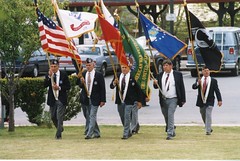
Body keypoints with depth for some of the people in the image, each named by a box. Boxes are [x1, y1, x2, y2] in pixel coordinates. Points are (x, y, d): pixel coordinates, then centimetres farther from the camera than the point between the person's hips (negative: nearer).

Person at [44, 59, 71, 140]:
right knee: (53, 117, 12)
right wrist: (49, 76, -22)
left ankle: (58, 135, -7)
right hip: (52, 99, 4)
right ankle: (60, 128, 37)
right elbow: (45, 85, -10)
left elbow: (68, 86, -2)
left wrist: (59, 88, -17)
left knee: (60, 117, -9)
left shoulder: (63, 75, -3)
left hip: (61, 100, -4)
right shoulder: (48, 75, 4)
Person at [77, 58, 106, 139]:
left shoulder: (99, 75, -6)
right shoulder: (83, 74, 6)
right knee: (88, 117, 12)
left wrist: (102, 100, -7)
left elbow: (102, 88, -4)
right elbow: (80, 86, 9)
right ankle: (96, 133, 25)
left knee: (92, 116, -10)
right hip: (85, 99, 5)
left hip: (94, 99, -5)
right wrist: (81, 82, -15)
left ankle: (89, 134, -11)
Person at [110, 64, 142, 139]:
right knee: (123, 118, 12)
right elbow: (111, 86, 0)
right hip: (120, 101, 5)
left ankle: (126, 134, -4)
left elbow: (138, 90, -1)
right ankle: (129, 132, 28)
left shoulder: (133, 77, -5)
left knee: (127, 117, -10)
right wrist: (114, 83, -23)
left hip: (129, 101, -5)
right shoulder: (117, 76, 6)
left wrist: (139, 101, 0)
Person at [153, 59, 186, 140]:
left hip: (173, 99, -4)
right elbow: (156, 87, 8)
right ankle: (172, 131, 33)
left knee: (170, 115, -15)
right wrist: (155, 83, -17)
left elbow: (182, 87, -1)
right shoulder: (160, 75, 8)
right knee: (166, 116, 13)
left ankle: (170, 134, -14)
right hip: (163, 99, 4)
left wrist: (183, 100, -4)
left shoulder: (178, 75, -1)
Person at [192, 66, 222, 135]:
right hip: (201, 101, 3)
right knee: (203, 116, 14)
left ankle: (208, 131, -14)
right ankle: (209, 128, 34)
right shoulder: (199, 80, 6)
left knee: (208, 115, -15)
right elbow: (193, 87, -8)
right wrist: (197, 83, -29)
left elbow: (217, 91, -1)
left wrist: (219, 100, -8)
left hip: (209, 102, -3)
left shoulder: (213, 81, 1)